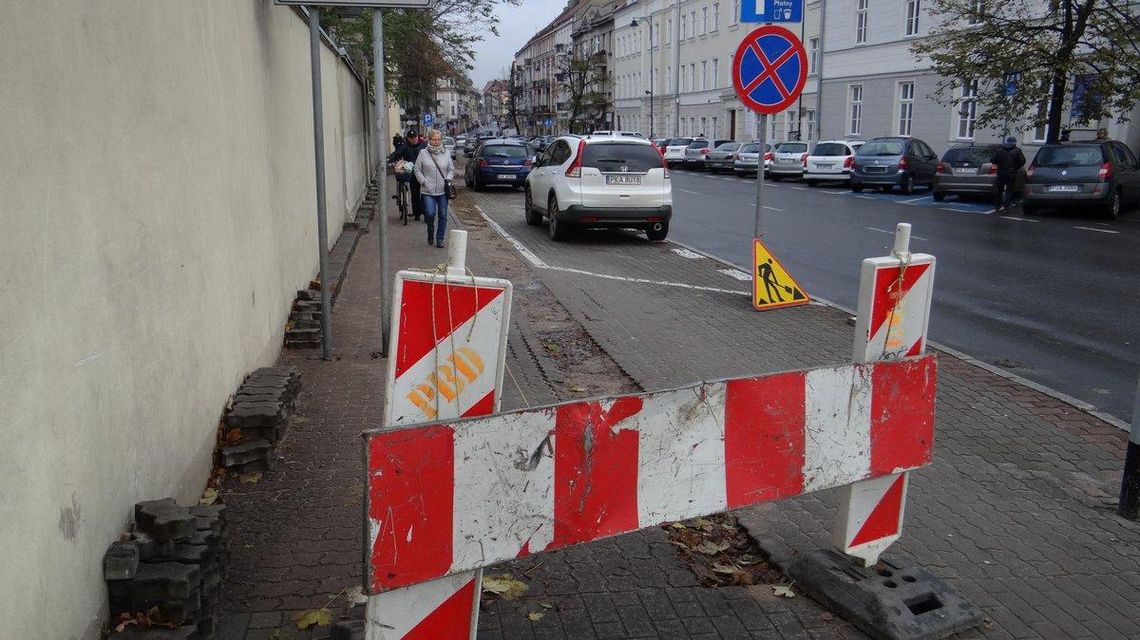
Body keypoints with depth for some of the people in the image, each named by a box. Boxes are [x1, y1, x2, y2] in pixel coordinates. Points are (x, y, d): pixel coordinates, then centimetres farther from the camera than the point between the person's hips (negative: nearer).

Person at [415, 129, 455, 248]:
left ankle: (440, 238, 18)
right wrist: (424, 182, -8)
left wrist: (448, 179, -3)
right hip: (428, 190, -2)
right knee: (430, 213, -14)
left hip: (443, 190, 2)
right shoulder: (423, 153, 2)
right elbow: (418, 170, 4)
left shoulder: (446, 153, 8)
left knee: (443, 215, 4)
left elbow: (451, 169, 15)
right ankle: (430, 231, 17)